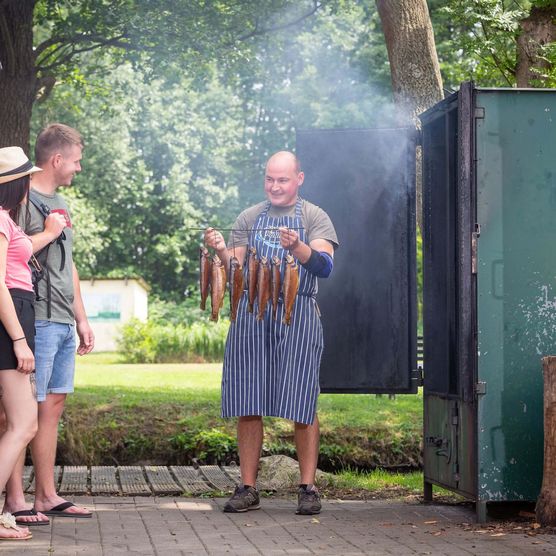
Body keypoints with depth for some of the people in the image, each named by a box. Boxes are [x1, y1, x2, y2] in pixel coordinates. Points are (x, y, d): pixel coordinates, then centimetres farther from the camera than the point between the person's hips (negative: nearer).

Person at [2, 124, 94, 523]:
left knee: (54, 405, 10)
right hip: (37, 321, -9)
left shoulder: (61, 204, 20)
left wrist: (81, 319, 22)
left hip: (64, 324, 9)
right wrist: (50, 232, -10)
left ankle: (47, 496, 14)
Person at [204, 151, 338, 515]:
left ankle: (308, 488, 4)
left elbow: (324, 266, -8)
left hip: (297, 316, -3)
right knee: (248, 406, 2)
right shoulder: (249, 218, 16)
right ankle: (248, 489, 9)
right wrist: (221, 251, -11)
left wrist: (297, 247, -27)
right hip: (251, 313, 3)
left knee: (303, 406, -3)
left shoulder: (314, 217, 6)